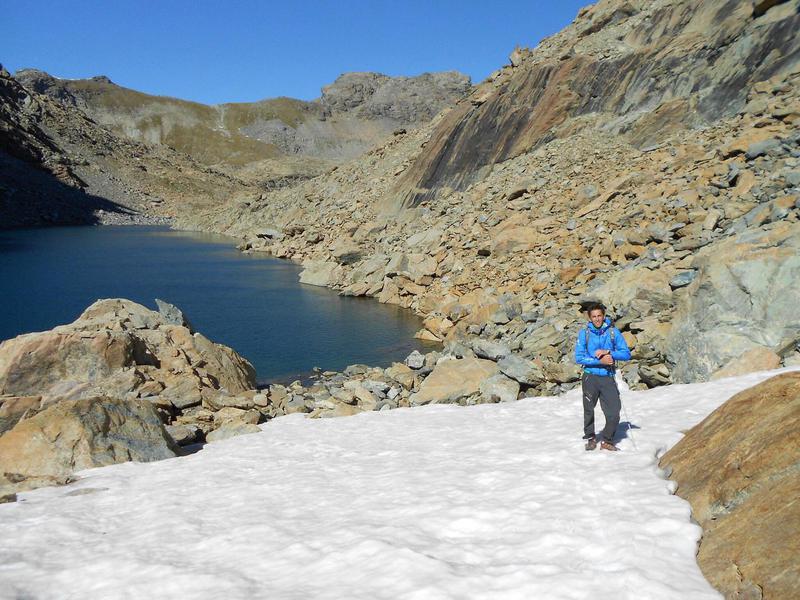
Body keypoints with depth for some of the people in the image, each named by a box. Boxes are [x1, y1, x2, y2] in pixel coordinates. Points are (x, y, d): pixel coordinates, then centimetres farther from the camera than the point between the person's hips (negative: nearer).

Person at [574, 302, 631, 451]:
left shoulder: (613, 332, 1)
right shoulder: (584, 333, -2)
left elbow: (626, 354, -2)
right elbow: (579, 358, -8)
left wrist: (608, 352, -16)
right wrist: (600, 361, -16)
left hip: (608, 378, 1)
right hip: (590, 377, -1)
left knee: (614, 414, -1)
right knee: (589, 411, 10)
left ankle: (607, 441, 20)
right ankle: (590, 438, 31)